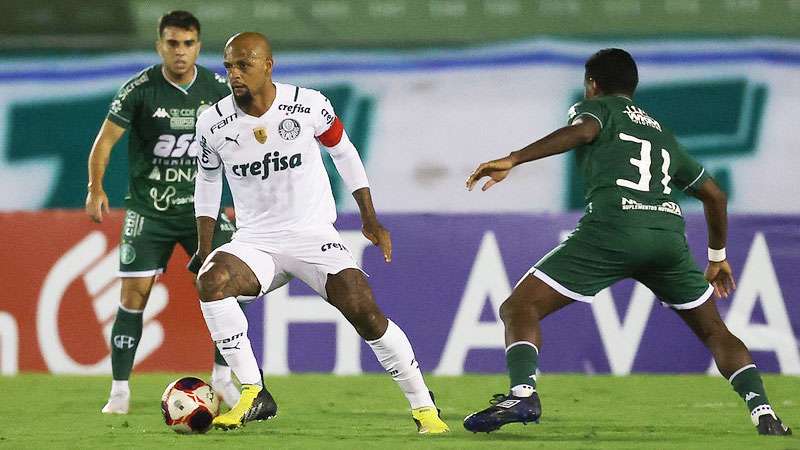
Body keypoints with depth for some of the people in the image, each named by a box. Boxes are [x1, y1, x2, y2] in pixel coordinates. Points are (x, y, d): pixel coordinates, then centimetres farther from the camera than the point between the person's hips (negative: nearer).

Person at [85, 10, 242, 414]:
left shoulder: (217, 89, -3)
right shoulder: (141, 89, -11)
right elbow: (106, 139, -9)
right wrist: (95, 188, -23)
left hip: (200, 204, 2)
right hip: (148, 210, -2)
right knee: (134, 294, -7)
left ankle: (222, 375, 9)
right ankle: (120, 389, 3)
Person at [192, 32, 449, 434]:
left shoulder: (308, 106, -10)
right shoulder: (214, 124, -6)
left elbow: (343, 152, 7)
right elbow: (207, 182, 11)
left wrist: (370, 219, 9)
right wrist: (204, 248, 8)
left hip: (314, 235, -1)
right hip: (255, 242, 1)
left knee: (365, 312, -17)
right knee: (210, 280, -29)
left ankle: (423, 406, 0)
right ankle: (253, 394, -21)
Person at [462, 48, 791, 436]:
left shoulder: (593, 107, 18)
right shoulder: (662, 133, 34)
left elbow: (581, 131, -7)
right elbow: (715, 195, 39)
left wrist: (512, 160, -16)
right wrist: (717, 257, 52)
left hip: (612, 228, -5)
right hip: (669, 233, 5)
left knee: (519, 308, 0)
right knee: (713, 331, 21)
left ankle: (522, 393, -26)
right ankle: (764, 415, 3)